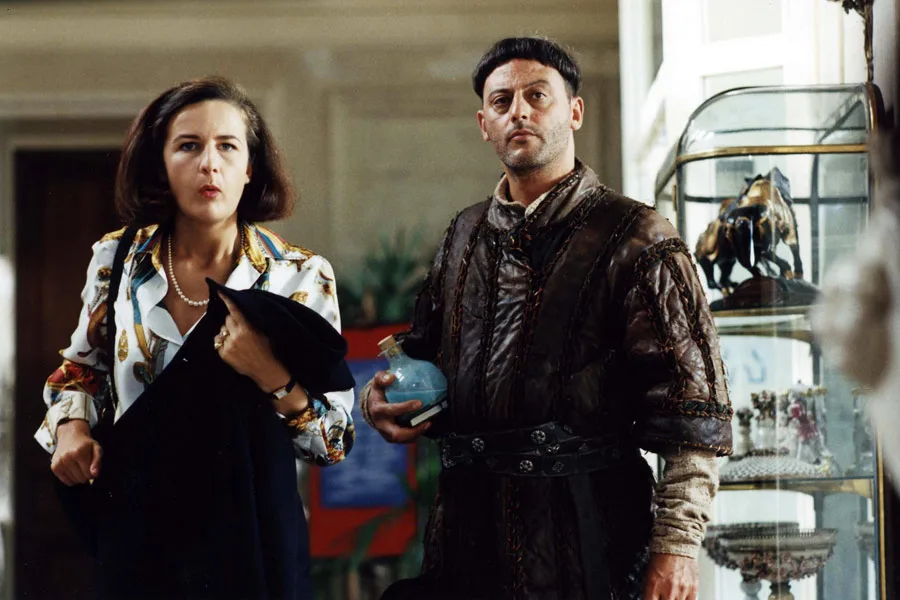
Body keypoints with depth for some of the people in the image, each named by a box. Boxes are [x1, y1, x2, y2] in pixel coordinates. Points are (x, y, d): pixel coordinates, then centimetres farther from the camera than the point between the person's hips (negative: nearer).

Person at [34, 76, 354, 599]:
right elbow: (83, 366, 18)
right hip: (140, 532, 2)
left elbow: (336, 443, -6)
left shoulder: (301, 277, -8)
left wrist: (273, 377, -23)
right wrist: (72, 427, -1)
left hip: (253, 535, -2)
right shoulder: (118, 260, 0)